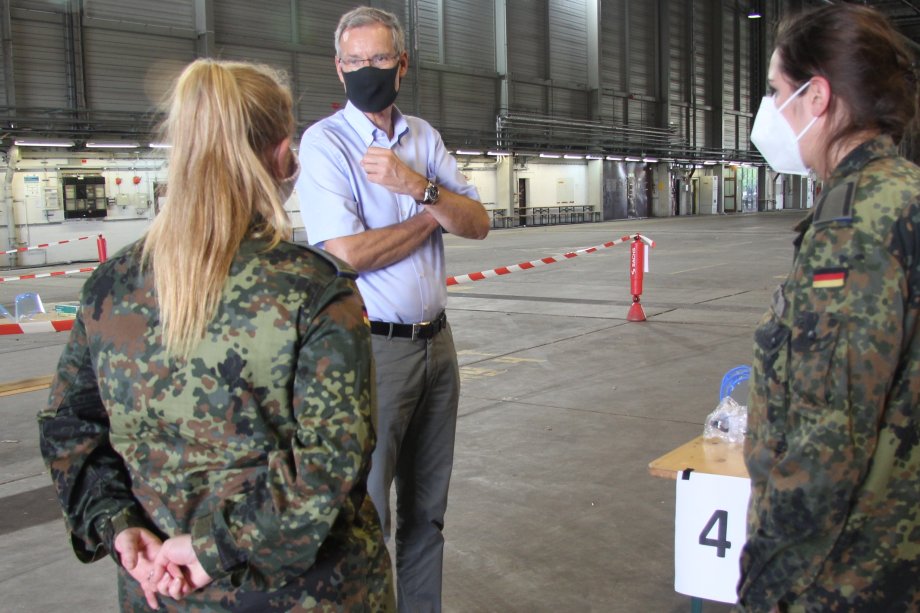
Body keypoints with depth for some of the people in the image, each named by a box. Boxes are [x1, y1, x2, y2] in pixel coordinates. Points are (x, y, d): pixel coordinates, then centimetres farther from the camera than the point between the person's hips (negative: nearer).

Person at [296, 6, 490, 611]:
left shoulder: (423, 136, 10)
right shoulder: (324, 141, -7)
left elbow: (479, 224, 2)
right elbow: (348, 253, -19)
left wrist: (418, 186, -16)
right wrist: (430, 217, -6)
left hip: (436, 344, 6)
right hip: (372, 350, -6)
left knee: (427, 508, 16)